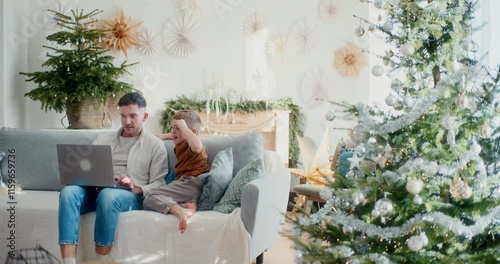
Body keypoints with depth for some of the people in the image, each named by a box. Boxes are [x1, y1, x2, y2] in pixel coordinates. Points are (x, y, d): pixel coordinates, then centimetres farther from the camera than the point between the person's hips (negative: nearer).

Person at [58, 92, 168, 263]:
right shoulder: (102, 139, 24)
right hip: (96, 190, 4)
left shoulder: (155, 145, 11)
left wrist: (136, 189, -16)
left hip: (132, 196, -3)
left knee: (108, 194, -39)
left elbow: (158, 184, 3)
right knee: (69, 191, -30)